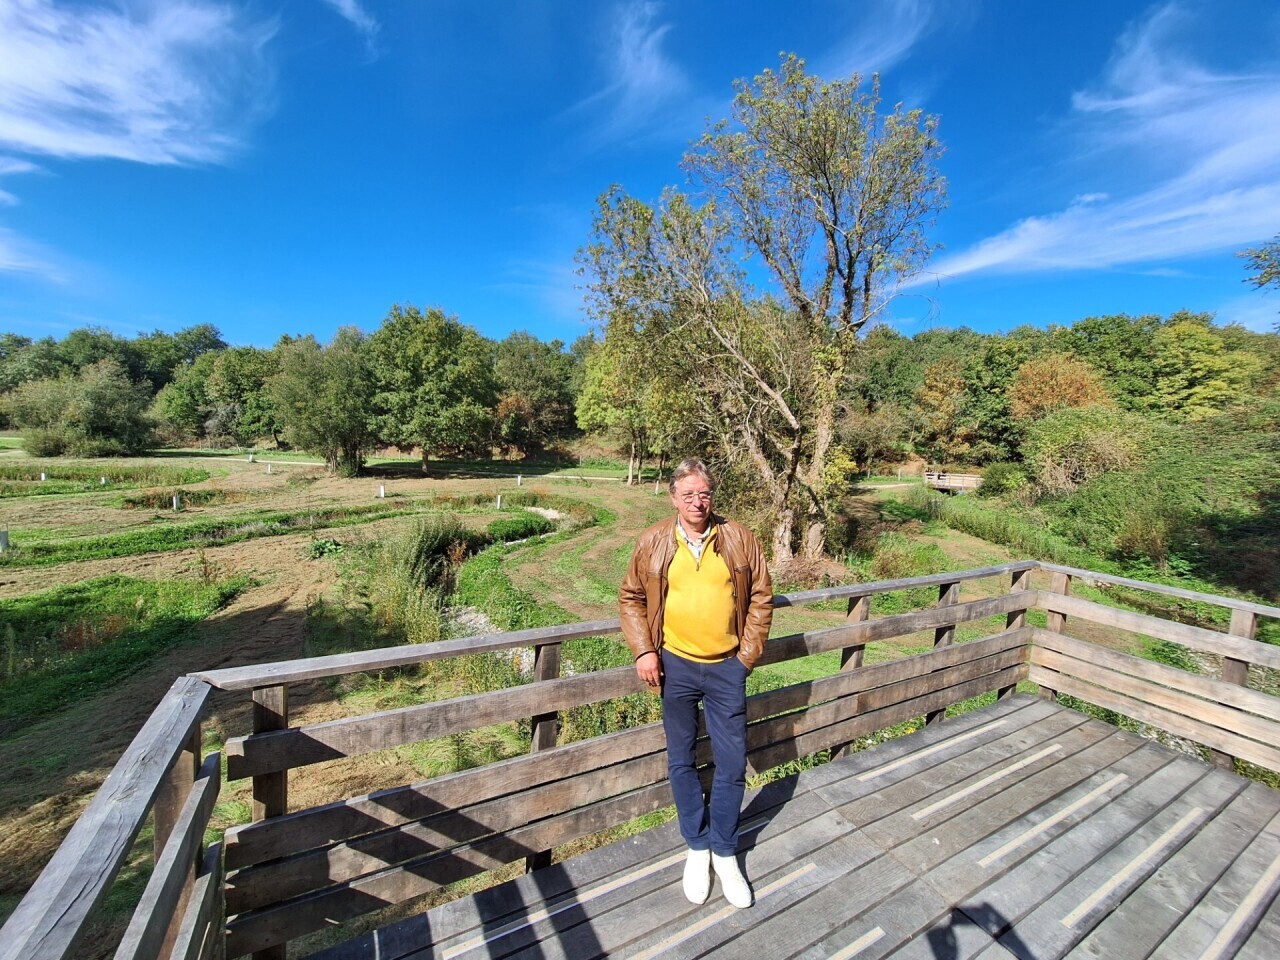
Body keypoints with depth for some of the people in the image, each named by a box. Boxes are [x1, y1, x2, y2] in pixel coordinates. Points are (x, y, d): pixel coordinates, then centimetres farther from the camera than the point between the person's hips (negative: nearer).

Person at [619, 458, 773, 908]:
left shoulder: (739, 538, -5)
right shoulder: (653, 542, -6)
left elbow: (761, 596, 1)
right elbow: (631, 597, 2)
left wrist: (749, 652, -2)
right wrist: (644, 651, -6)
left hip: (727, 668, 0)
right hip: (676, 666, 0)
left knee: (732, 764, 11)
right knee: (681, 762, 15)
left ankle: (725, 852, 36)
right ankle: (697, 846, 39)